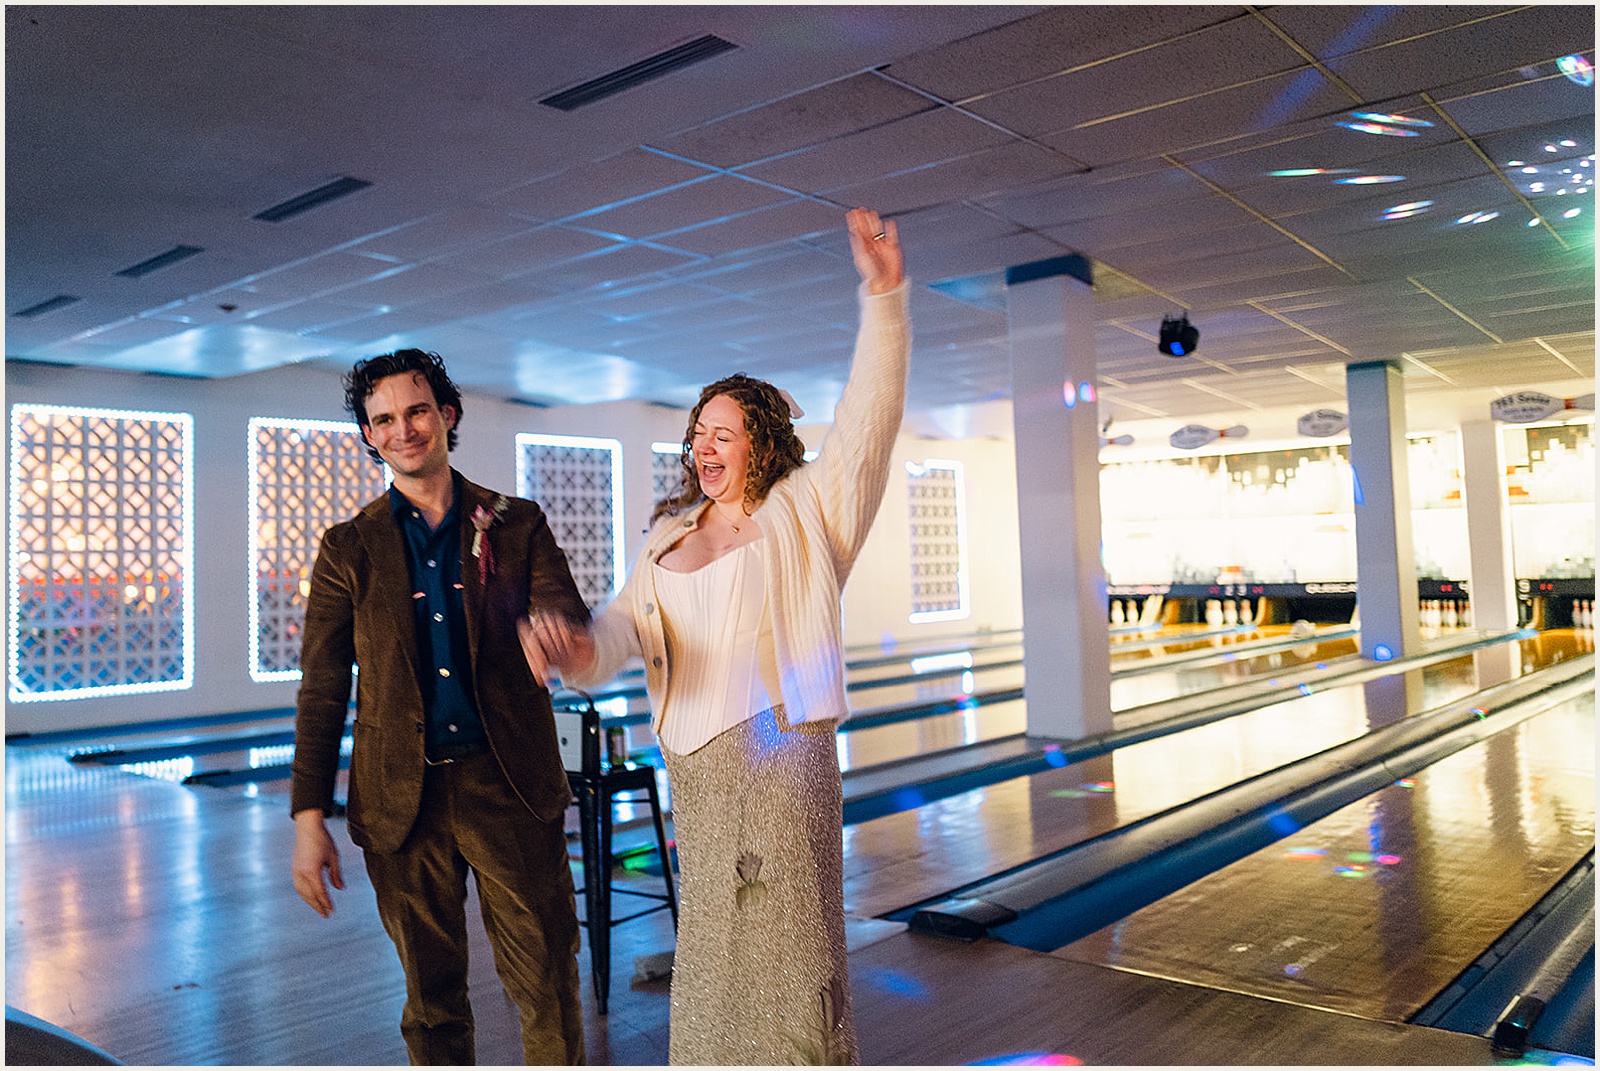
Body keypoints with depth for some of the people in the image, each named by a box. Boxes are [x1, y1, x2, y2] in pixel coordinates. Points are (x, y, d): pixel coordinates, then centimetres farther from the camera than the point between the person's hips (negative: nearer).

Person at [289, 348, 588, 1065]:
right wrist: (309, 819, 0)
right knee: (432, 998, 13)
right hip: (403, 801, 1)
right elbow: (321, 690, 6)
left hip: (511, 789, -1)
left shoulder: (517, 526, 4)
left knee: (549, 991, 3)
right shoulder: (349, 548, 5)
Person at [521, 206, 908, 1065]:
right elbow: (628, 621, 4)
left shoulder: (803, 513, 1)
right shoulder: (668, 539, 16)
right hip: (694, 762, 6)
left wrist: (883, 296, -17)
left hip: (779, 755, -5)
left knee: (787, 941, 0)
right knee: (710, 937, 15)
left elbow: (869, 416, -9)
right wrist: (581, 649, -20)